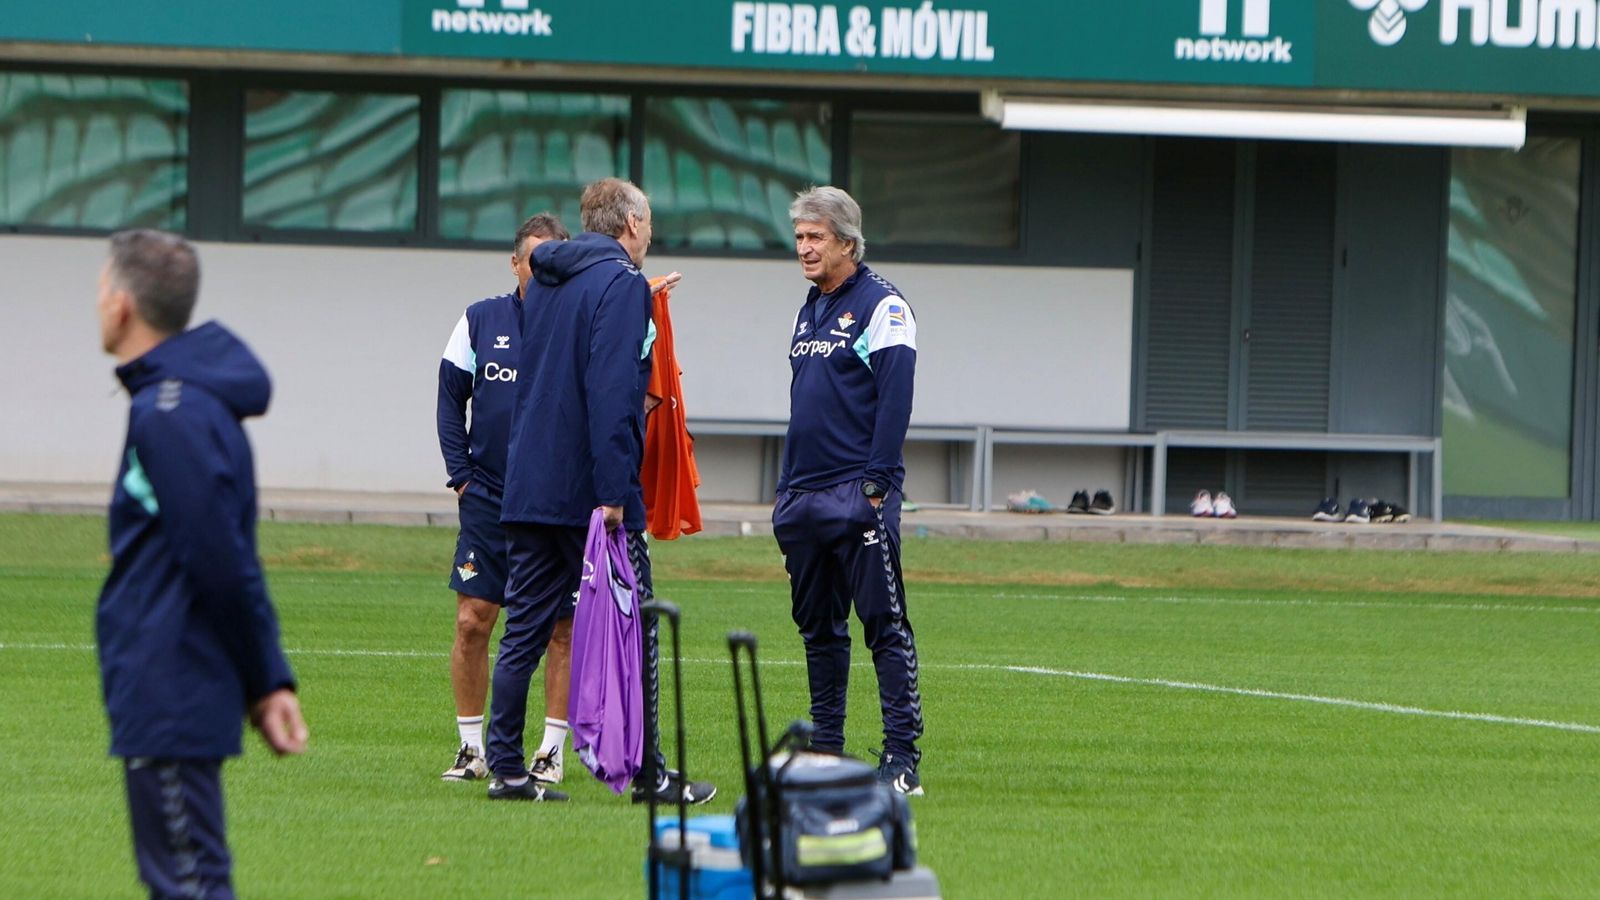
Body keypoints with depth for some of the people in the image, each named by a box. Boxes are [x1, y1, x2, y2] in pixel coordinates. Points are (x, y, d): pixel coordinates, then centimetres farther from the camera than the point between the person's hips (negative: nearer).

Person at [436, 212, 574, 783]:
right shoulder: (481, 321, 6)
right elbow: (450, 398, 12)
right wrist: (461, 474, 5)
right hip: (489, 498, 1)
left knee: (563, 629, 2)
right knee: (472, 622, -2)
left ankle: (551, 751, 10)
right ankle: (471, 747, 7)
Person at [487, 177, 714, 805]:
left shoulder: (544, 285, 16)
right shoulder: (621, 284, -10)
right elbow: (611, 392, -19)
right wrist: (614, 492, -21)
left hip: (528, 488, 8)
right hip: (588, 488, -8)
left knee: (524, 630, 7)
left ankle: (505, 768, 3)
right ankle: (648, 773, 3)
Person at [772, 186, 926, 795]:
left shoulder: (881, 307, -6)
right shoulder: (808, 312, 19)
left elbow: (894, 400, -14)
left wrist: (876, 483, -20)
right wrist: (786, 491, 19)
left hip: (858, 496, -9)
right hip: (804, 496, 9)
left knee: (885, 625, -9)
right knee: (818, 626, 11)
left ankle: (902, 756, -11)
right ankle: (825, 750, 16)